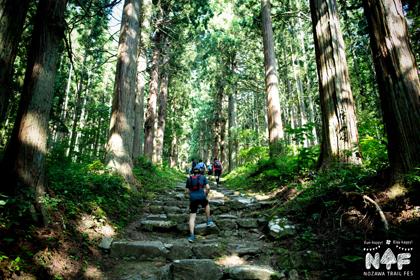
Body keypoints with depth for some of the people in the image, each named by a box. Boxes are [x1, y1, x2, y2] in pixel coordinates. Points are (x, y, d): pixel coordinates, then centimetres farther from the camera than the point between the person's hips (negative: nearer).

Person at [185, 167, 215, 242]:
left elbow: (187, 191, 12)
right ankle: (209, 221, 31)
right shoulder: (203, 177, 11)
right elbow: (208, 188, 1)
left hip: (193, 199, 1)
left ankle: (192, 236, -3)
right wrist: (206, 194, 19)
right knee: (207, 205, 34)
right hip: (201, 197, 0)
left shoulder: (189, 179, 15)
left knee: (192, 217, 5)